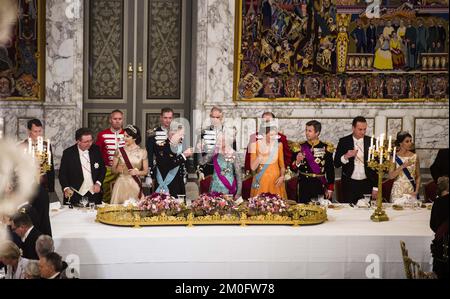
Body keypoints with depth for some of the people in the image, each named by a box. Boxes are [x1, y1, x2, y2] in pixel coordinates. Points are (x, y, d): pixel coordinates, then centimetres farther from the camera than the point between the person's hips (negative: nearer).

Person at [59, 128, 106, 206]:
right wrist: (66, 188, -20)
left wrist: (98, 183, -3)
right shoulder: (68, 153, -5)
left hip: (94, 193, 3)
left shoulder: (96, 150, 3)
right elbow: (62, 174, -4)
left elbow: (103, 168, 11)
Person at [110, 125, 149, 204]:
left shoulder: (142, 152, 2)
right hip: (121, 183, 0)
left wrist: (137, 172, -13)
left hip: (135, 185, 0)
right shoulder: (120, 151, 3)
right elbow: (113, 169, 8)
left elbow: (146, 171, 6)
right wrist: (117, 169, -13)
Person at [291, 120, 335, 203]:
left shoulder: (326, 148, 1)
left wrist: (330, 189, 1)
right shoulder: (300, 147, 4)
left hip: (320, 186, 0)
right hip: (304, 186, 1)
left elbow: (330, 170, 4)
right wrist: (297, 162, -17)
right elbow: (293, 168, 4)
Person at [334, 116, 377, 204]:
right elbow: (336, 164, -1)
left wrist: (376, 187, 1)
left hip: (367, 184, 1)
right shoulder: (344, 141, 1)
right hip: (349, 184, 0)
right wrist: (346, 156, -20)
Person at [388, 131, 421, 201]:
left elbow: (418, 176, 7)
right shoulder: (394, 157, -3)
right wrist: (403, 166, -20)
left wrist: (416, 191, -4)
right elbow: (391, 176, -10)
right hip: (398, 191, -2)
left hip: (411, 191, 2)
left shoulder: (414, 157, 3)